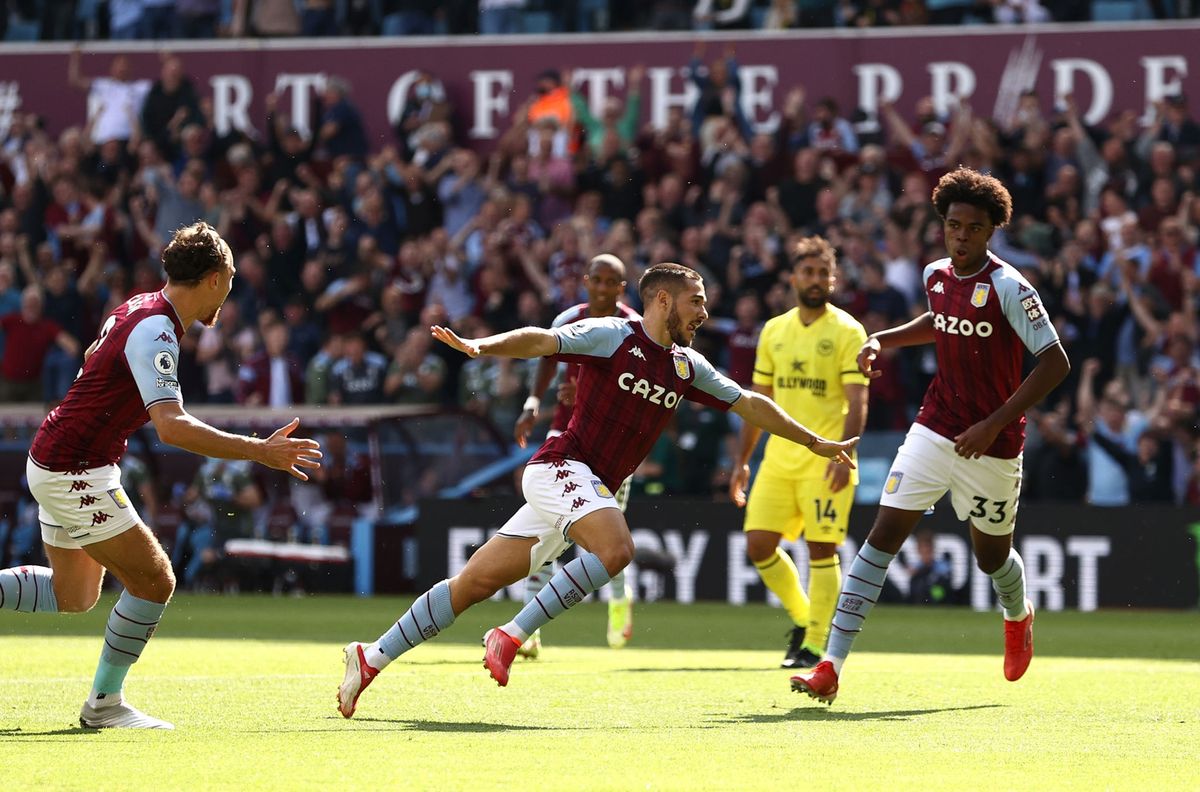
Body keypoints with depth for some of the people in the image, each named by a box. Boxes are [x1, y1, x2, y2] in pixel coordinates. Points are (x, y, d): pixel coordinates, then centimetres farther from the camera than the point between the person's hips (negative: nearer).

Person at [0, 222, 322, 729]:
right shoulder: (154, 332, -23)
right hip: (76, 473, -10)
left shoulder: (139, 309, 7)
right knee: (154, 581, -4)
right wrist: (259, 452, -33)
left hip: (55, 463, 10)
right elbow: (172, 428, -35)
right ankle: (104, 703, 5)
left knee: (74, 595, 19)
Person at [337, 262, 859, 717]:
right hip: (561, 467, -7)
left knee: (477, 582, 4)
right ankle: (512, 635, -24)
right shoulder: (611, 336, -6)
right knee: (615, 548, -32)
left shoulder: (687, 365, 14)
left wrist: (816, 443, 25)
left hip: (591, 490, 7)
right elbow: (542, 341, -17)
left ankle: (372, 659, 8)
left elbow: (749, 404, 24)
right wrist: (480, 347, -34)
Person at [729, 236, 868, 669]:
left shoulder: (847, 332, -4)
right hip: (779, 459, 5)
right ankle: (803, 618, 21)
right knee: (759, 544, 0)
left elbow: (857, 402, -11)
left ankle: (814, 646, 1)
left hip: (825, 461, -5)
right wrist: (743, 460, 14)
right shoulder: (774, 331, 12)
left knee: (821, 550, -6)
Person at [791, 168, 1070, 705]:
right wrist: (883, 340, 11)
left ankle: (1018, 618, 51)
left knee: (991, 558, 12)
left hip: (991, 446, -4)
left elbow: (1055, 362, -20)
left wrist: (995, 423, -25)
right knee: (883, 536, -9)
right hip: (934, 432, 4)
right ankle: (830, 668, -14)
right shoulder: (936, 276, 2)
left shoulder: (1009, 288, -17)